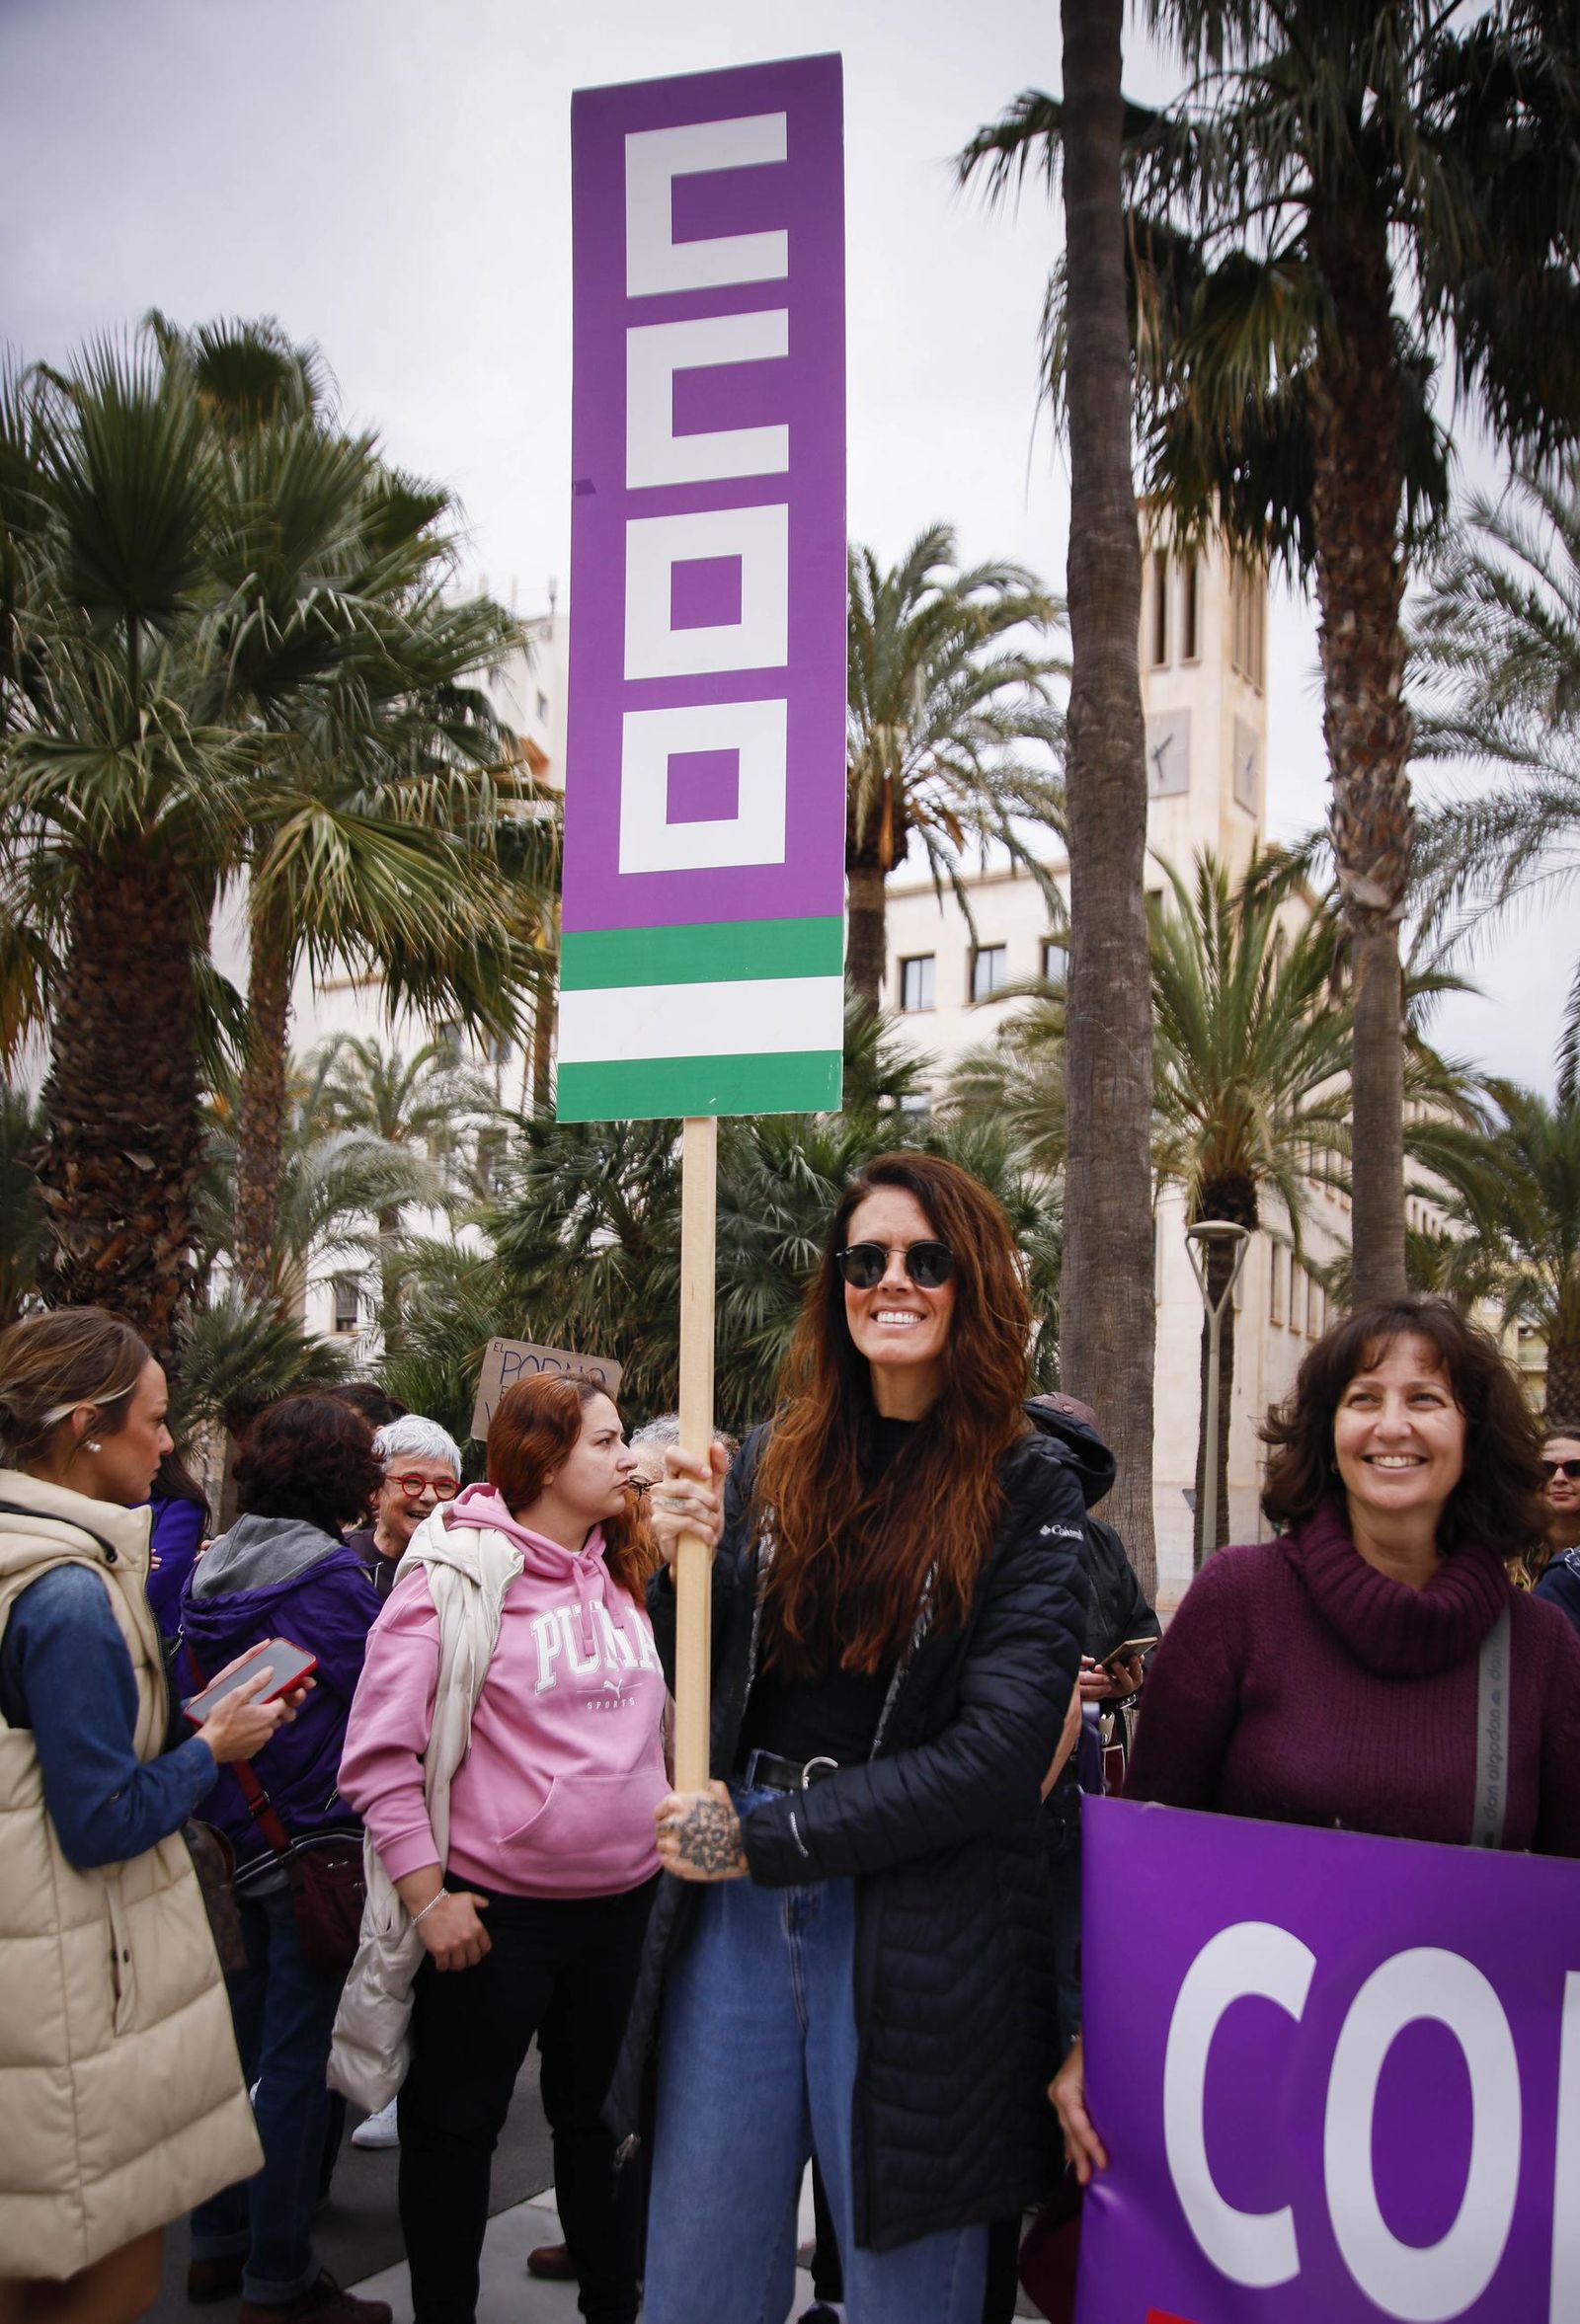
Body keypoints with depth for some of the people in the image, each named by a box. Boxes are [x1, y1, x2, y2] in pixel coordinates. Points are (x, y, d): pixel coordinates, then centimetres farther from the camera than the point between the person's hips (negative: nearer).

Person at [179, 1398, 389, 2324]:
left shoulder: (216, 1570, 5)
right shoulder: (330, 1576, -18)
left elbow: (194, 1694, 12)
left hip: (234, 1840, 8)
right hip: (314, 1844, -8)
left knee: (244, 2036, 19)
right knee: (298, 2058, 2)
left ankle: (219, 2244, 32)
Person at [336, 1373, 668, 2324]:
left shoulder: (623, 1575, 6)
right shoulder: (460, 1574, -14)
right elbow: (379, 1753, -14)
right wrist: (429, 1898, -16)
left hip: (627, 1901, 6)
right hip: (496, 1913, -6)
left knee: (605, 2113, 20)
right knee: (457, 2125, 11)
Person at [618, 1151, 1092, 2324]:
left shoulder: (1028, 1488, -5)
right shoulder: (773, 1465, 6)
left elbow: (1002, 1748, -13)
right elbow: (703, 1693, 11)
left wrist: (769, 1836, -14)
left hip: (917, 1940, -3)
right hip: (736, 1915, 4)